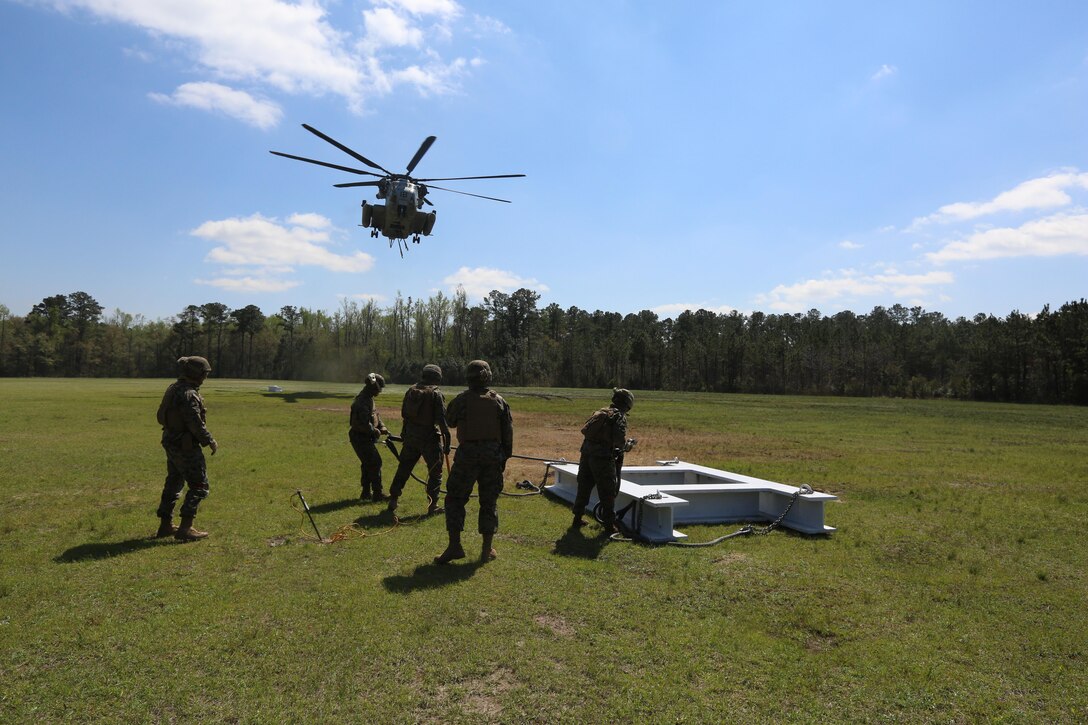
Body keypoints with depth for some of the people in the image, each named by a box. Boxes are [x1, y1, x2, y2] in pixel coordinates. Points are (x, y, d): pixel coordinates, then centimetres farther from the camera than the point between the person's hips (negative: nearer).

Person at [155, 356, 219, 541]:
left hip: (171, 443, 10)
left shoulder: (173, 388, 9)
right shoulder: (188, 394, -22)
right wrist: (211, 441, -11)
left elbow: (162, 416, 18)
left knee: (173, 484, 19)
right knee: (199, 486, -2)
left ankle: (165, 525, 28)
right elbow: (196, 424, -24)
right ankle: (185, 528, -2)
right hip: (186, 447, -10)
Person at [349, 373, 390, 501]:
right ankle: (377, 494, -4)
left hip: (365, 437, 10)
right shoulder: (362, 401, -22)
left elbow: (375, 414, 16)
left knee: (367, 464, 16)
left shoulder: (369, 398, 11)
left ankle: (366, 493, 25)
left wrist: (382, 427, 2)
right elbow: (364, 423, -28)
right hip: (360, 437, -10)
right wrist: (375, 431, -15)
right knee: (375, 463, -9)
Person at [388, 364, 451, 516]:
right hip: (429, 438, -5)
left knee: (403, 469, 18)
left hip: (410, 436, 6)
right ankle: (433, 505, 6)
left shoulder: (411, 391, 3)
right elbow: (442, 420, -15)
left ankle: (393, 500, 25)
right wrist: (447, 442, -10)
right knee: (435, 472, 6)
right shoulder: (436, 394, -14)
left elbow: (403, 413, 12)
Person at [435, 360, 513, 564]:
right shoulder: (499, 401, 2)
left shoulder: (462, 400, -6)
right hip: (493, 455, 3)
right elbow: (508, 432, 3)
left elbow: (450, 421, 11)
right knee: (489, 501, 12)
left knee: (455, 499, 8)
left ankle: (455, 546, 2)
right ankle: (487, 549, 15)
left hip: (468, 455, -3)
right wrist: (504, 457, 12)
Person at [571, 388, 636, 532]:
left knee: (583, 488, 17)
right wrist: (628, 444, 4)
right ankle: (609, 524, 12)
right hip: (603, 457, -6)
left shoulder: (601, 412, 15)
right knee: (607, 493, 6)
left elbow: (585, 430, 16)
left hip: (586, 454, 7)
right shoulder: (620, 417, -7)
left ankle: (577, 519, 27)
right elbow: (619, 441, -18)